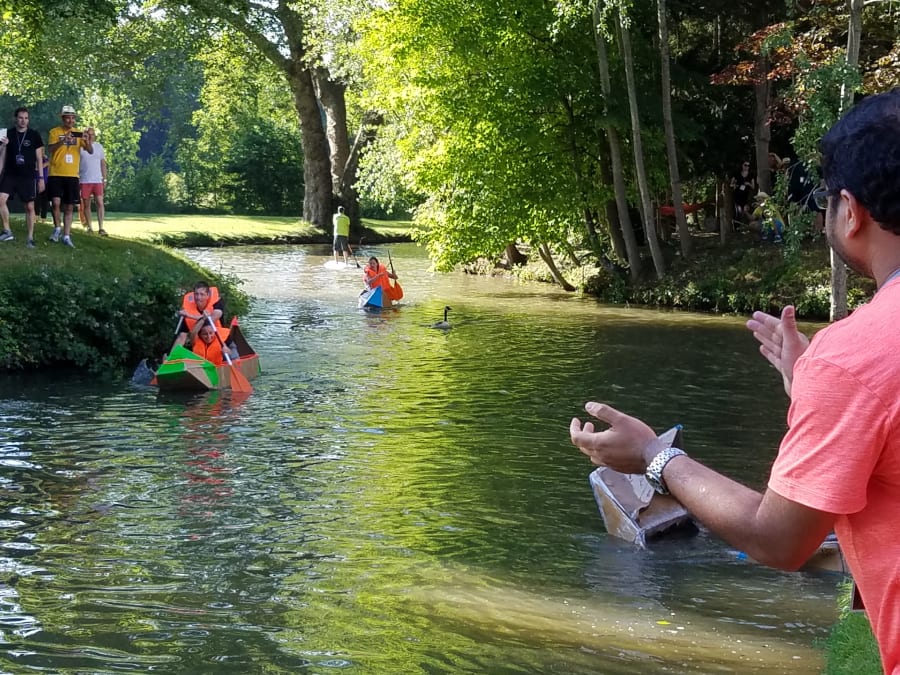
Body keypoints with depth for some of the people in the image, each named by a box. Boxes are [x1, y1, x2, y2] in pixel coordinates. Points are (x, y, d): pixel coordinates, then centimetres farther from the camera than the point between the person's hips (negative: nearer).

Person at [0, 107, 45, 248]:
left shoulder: (34, 135, 1)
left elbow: (39, 158, 4)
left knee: (30, 207, 1)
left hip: (28, 176, -1)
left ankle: (30, 238, 8)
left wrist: (41, 178, 0)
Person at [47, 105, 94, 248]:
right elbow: (50, 149, -14)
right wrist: (62, 141, -29)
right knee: (56, 202, -16)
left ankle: (66, 236, 8)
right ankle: (57, 228, 6)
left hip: (72, 175, 3)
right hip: (56, 174, -3)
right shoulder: (55, 132, 0)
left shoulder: (78, 134, 8)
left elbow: (90, 151, 0)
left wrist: (87, 141, -20)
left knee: (69, 207, 3)